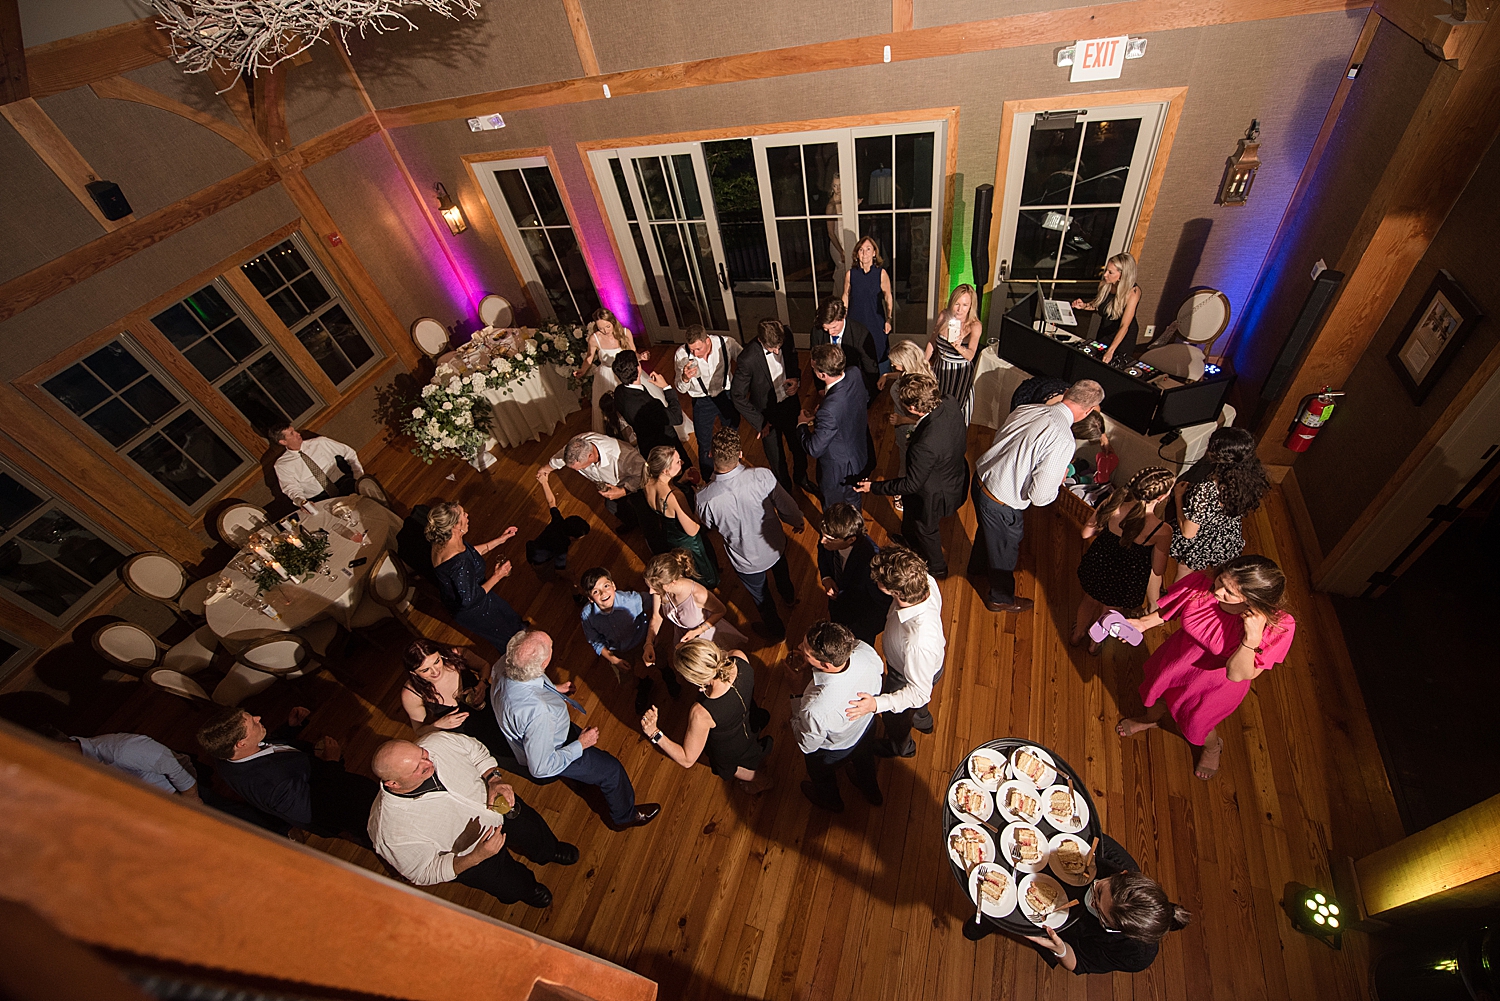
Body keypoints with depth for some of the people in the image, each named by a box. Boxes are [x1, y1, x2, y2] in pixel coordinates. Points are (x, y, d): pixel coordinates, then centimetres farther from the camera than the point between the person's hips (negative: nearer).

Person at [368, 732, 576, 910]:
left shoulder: (438, 742, -30)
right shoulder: (393, 832, -37)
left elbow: (476, 750, -7)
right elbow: (425, 875, -21)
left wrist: (495, 779, -22)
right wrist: (477, 857, -35)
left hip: (497, 805, 3)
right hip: (468, 857, -3)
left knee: (538, 833, 19)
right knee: (515, 888, 7)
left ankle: (550, 852, 56)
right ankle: (527, 888, 45)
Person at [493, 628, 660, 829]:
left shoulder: (505, 665, -27)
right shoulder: (536, 712, -47)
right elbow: (540, 768, -31)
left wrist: (553, 689, 1)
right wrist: (580, 745, -19)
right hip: (547, 753, -7)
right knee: (612, 769, 11)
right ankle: (625, 816, 38)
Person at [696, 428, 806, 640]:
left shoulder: (704, 499, -34)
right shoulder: (763, 476, -34)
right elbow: (787, 506, -17)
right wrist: (797, 521, 7)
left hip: (747, 561, -2)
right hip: (775, 546, 2)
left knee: (760, 596, 30)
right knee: (780, 569, 39)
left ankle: (775, 629, 59)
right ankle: (789, 596, 72)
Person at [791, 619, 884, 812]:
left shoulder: (815, 708, -49)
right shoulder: (866, 651, -37)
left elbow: (808, 745, -26)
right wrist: (810, 673, -16)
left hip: (833, 750, -4)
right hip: (867, 725, 4)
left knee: (821, 774, 34)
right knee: (864, 760, 38)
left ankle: (830, 800, 66)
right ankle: (871, 791, 70)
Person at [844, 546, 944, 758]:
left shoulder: (919, 641, -50)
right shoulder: (925, 581, -31)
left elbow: (920, 692, -34)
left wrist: (876, 704, -41)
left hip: (906, 675, -5)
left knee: (895, 715, 29)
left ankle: (901, 747, 62)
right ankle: (923, 720, 71)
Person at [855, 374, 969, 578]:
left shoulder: (924, 446, -45)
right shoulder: (950, 404, -22)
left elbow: (911, 484, -28)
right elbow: (963, 441, -1)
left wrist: (874, 487, -18)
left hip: (934, 494, -7)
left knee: (926, 528, 25)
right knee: (910, 510, 35)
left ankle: (936, 568, 55)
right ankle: (910, 539, 67)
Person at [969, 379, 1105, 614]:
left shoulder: (1027, 410, -7)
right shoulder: (1063, 441, -28)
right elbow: (1040, 496, -25)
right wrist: (1059, 479, -4)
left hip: (981, 479, 7)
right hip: (1001, 504, -7)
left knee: (987, 530, 36)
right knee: (1005, 550, 21)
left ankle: (977, 565, 66)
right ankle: (1001, 599, 48)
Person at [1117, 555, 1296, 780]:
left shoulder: (1278, 627, -36)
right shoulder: (1202, 583, -30)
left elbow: (1236, 674, -33)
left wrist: (1252, 638, -46)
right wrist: (1143, 623, -20)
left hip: (1215, 684, -3)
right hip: (1177, 659, 3)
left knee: (1195, 724, 25)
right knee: (1156, 691, 31)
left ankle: (1213, 747, 62)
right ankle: (1150, 719, 67)